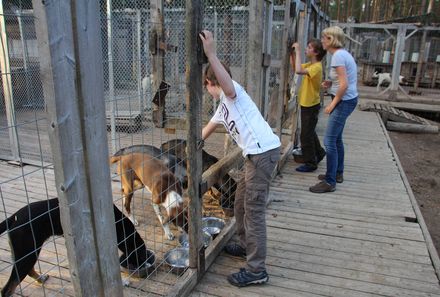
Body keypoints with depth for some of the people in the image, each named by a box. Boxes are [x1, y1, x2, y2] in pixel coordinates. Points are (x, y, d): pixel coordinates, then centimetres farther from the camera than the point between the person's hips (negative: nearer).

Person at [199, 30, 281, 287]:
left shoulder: (232, 92, -3)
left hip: (264, 151, -10)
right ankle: (247, 246, 37)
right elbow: (207, 130, 38)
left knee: (254, 210, -6)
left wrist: (211, 54, -32)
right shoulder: (223, 107, 25)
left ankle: (257, 270, 3)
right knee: (241, 202, 20)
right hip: (257, 154, 10)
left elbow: (228, 84, -30)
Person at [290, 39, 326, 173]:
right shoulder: (310, 65, 6)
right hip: (307, 104, 9)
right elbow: (295, 68, 13)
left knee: (306, 135, -1)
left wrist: (297, 51, -31)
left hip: (311, 105, -9)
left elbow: (299, 71, -38)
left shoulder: (316, 67, -22)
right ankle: (319, 153, 42)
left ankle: (310, 163, 11)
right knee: (309, 132, 23)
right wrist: (292, 53, 0)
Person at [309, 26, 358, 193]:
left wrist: (333, 104, -16)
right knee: (336, 138, 19)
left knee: (329, 141, -8)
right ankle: (338, 173, 32)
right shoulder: (343, 53, 12)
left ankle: (330, 182, -1)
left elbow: (344, 85, -24)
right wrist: (331, 83, 7)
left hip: (344, 101, -10)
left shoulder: (338, 56, -18)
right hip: (347, 100, 10)